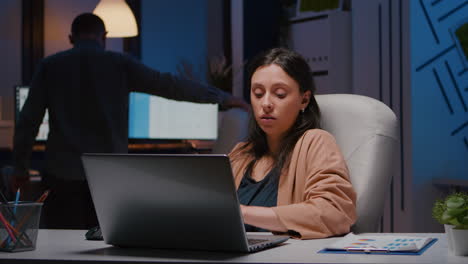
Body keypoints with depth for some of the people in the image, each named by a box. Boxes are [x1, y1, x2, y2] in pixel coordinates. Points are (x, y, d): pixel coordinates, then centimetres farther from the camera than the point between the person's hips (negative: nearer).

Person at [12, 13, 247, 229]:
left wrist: (20, 167, 15)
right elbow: (170, 85, 2)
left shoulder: (50, 66, 6)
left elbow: (28, 122, 5)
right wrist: (221, 97, 11)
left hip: (63, 173, 1)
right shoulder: (119, 64, 3)